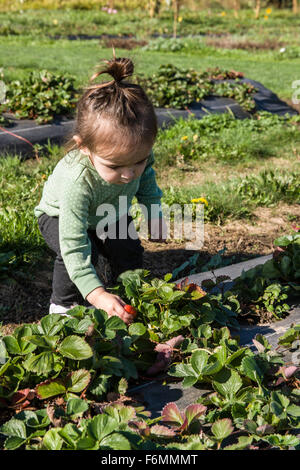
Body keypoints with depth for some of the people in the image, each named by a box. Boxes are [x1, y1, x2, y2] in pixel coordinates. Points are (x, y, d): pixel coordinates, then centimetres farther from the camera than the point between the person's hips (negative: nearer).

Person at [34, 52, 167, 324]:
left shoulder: (138, 153, -30)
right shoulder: (77, 181, -47)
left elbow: (146, 181, -2)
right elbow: (74, 245, -46)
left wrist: (154, 214, 0)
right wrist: (97, 294, -52)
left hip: (111, 214, 5)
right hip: (60, 216, -5)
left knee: (129, 252, -10)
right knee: (85, 253, -30)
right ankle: (64, 303, -4)